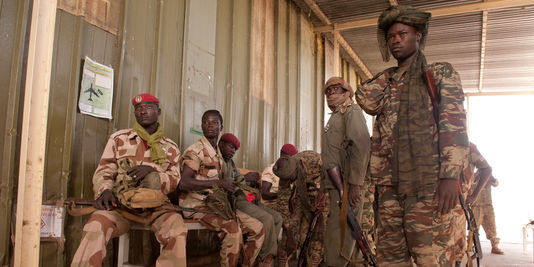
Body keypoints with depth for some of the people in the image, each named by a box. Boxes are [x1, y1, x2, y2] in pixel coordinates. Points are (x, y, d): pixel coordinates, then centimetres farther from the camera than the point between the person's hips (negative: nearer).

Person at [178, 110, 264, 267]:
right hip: (196, 206, -8)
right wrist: (219, 183, -23)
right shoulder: (195, 150, -10)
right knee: (233, 229, -31)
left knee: (258, 228, 0)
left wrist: (231, 186, -2)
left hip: (215, 204, 8)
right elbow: (184, 183, -23)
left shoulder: (218, 154, 17)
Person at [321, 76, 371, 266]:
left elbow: (361, 144, -18)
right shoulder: (336, 116, 26)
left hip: (347, 186, -10)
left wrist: (355, 184, -23)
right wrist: (330, 188, 20)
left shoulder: (351, 111, -2)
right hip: (338, 186, 10)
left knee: (340, 237, -11)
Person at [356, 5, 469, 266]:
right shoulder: (387, 83, 22)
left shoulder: (441, 74, 8)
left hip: (428, 184, -5)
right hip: (390, 186, 5)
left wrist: (451, 175, -16)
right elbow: (366, 100, -1)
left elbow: (454, 125, -4)